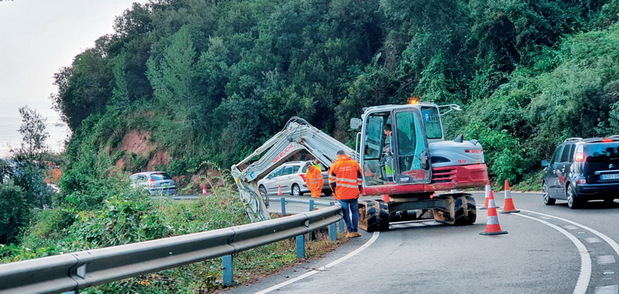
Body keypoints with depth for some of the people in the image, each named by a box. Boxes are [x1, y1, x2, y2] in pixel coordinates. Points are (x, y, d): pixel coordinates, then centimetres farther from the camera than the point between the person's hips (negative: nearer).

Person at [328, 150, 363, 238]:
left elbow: (331, 181, 1)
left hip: (341, 194, -1)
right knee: (355, 211, 11)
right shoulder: (355, 163, 3)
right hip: (353, 193, 1)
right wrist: (360, 189, 15)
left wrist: (334, 191, 12)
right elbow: (359, 179, 5)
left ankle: (350, 231, 4)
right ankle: (355, 231, 8)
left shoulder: (334, 165, 0)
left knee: (346, 213, 6)